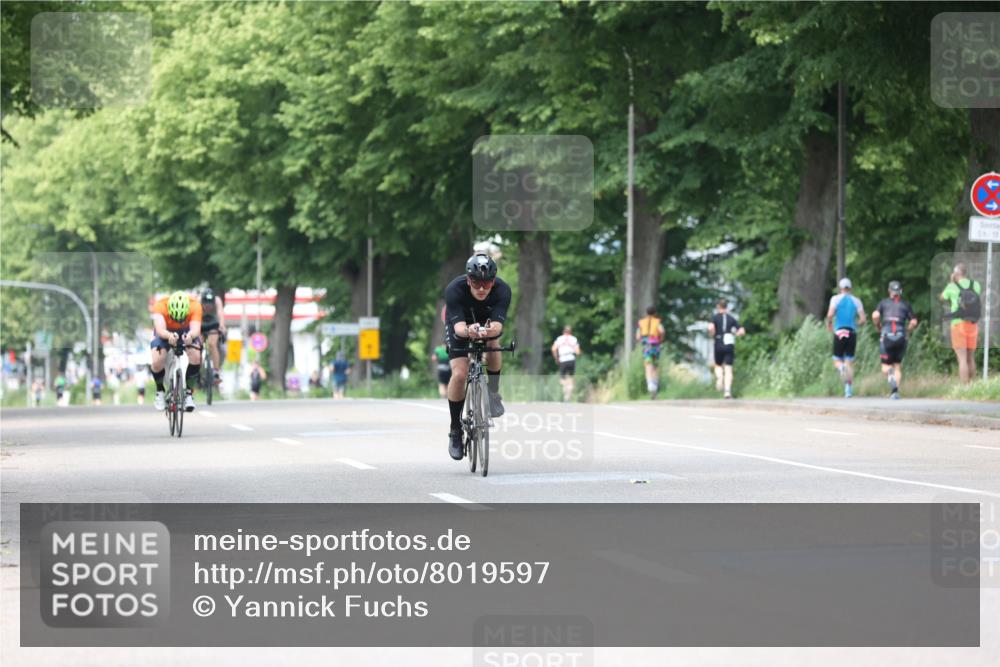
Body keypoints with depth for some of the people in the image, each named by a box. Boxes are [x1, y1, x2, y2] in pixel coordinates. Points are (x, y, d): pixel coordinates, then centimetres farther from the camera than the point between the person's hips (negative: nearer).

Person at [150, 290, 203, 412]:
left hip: (186, 333, 1)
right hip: (166, 333, -1)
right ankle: (160, 392, 3)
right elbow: (160, 330, -45)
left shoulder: (195, 306, -31)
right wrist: (169, 336, -67)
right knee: (157, 362, -26)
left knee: (196, 357, -29)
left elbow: (196, 329, -41)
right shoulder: (160, 305, -34)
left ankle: (189, 393, -8)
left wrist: (190, 335, -65)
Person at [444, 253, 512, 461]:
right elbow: (458, 326, -44)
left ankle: (493, 392, -7)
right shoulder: (454, 290, -36)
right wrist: (468, 331, -67)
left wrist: (491, 331, -66)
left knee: (493, 344, -32)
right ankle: (455, 430, -2)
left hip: (488, 322, 2)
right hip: (461, 325, -1)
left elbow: (498, 325, -42)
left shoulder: (502, 290, -33)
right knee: (459, 374, -18)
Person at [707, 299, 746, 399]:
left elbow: (711, 327, -19)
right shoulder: (732, 319, 7)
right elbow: (742, 331, 1)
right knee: (728, 368, 1)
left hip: (719, 345, -1)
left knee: (718, 365, 20)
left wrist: (712, 335, 1)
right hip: (730, 345, 1)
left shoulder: (715, 317, 0)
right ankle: (727, 390, -12)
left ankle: (719, 377, -11)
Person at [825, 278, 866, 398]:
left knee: (837, 361, 9)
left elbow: (830, 314, -13)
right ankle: (849, 388, -3)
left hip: (839, 333, -2)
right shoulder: (856, 301, 6)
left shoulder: (836, 299, 1)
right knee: (850, 362, 9)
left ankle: (841, 368, -28)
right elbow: (863, 319, 1)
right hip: (852, 333, 2)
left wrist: (829, 323, 7)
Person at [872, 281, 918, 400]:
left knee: (885, 367, 6)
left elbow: (875, 316, -6)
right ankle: (895, 392, 1)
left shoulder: (884, 302, 11)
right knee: (897, 366, 14)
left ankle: (890, 375, -29)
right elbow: (914, 322, 3)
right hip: (901, 338, 1)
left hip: (886, 336, -1)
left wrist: (879, 326, 11)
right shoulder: (905, 305, 12)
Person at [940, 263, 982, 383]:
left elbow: (942, 298, 15)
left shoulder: (952, 287, -7)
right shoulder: (976, 285, 2)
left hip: (958, 325, -4)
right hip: (973, 325, 4)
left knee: (962, 359, -7)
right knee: (970, 358, 17)